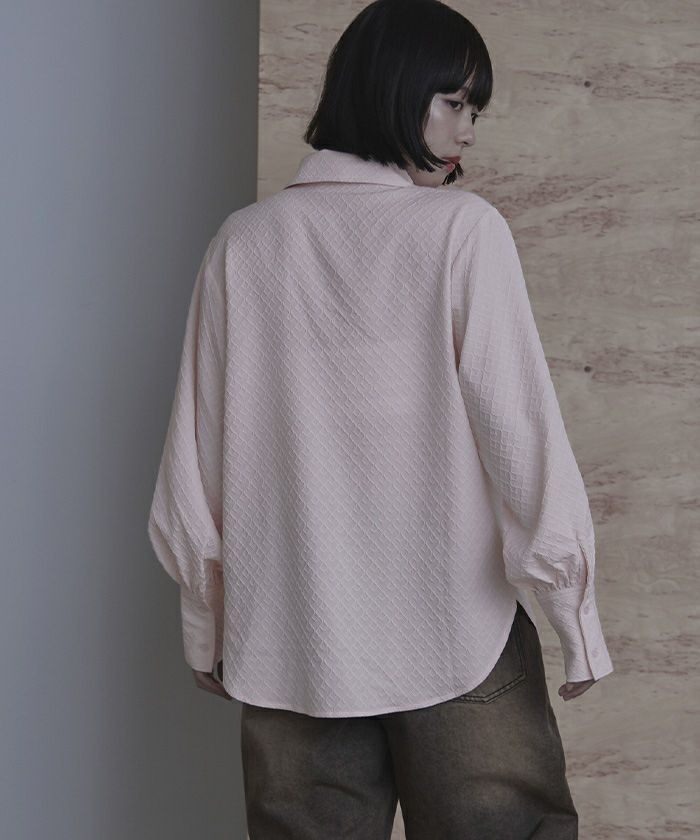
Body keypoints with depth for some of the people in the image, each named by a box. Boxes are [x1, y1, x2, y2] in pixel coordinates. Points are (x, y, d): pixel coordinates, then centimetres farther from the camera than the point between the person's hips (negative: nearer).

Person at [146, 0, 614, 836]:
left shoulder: (244, 242, 1)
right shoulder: (464, 229, -8)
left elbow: (195, 460, 3)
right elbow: (521, 428, -11)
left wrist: (205, 624, 14)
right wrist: (573, 610, -1)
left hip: (287, 647, 3)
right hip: (456, 636, -3)